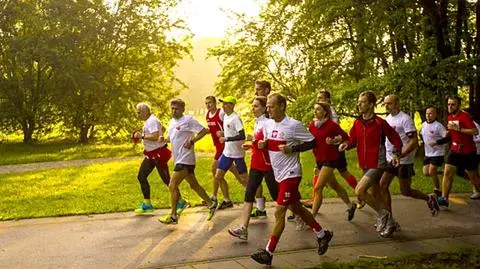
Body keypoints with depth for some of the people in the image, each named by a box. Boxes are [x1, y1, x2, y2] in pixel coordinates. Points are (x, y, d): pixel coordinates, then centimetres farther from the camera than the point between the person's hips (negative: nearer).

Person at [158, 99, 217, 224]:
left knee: (172, 186, -9)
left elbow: (204, 131, -14)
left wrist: (191, 141, -19)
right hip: (178, 159, 9)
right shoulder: (172, 122, 12)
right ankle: (211, 205, 28)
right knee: (194, 185, 16)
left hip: (185, 159, -9)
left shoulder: (188, 120, -13)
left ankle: (173, 216, 0)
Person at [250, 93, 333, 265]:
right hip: (279, 174, 8)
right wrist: (263, 144, -4)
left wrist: (292, 149, -20)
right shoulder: (268, 125, 4)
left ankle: (268, 252, -4)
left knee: (279, 212, -8)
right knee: (296, 208, 18)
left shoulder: (294, 125, -16)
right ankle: (322, 235, 35)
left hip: (290, 174, -8)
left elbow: (312, 142, -10)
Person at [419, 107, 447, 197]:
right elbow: (421, 135, 24)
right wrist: (421, 141, 5)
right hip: (428, 153, 7)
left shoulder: (438, 126, -16)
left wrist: (436, 142, -30)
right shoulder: (424, 124, 6)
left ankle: (437, 190, 8)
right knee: (426, 173, 5)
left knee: (431, 172, -9)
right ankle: (437, 172, 34)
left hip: (437, 153, -7)